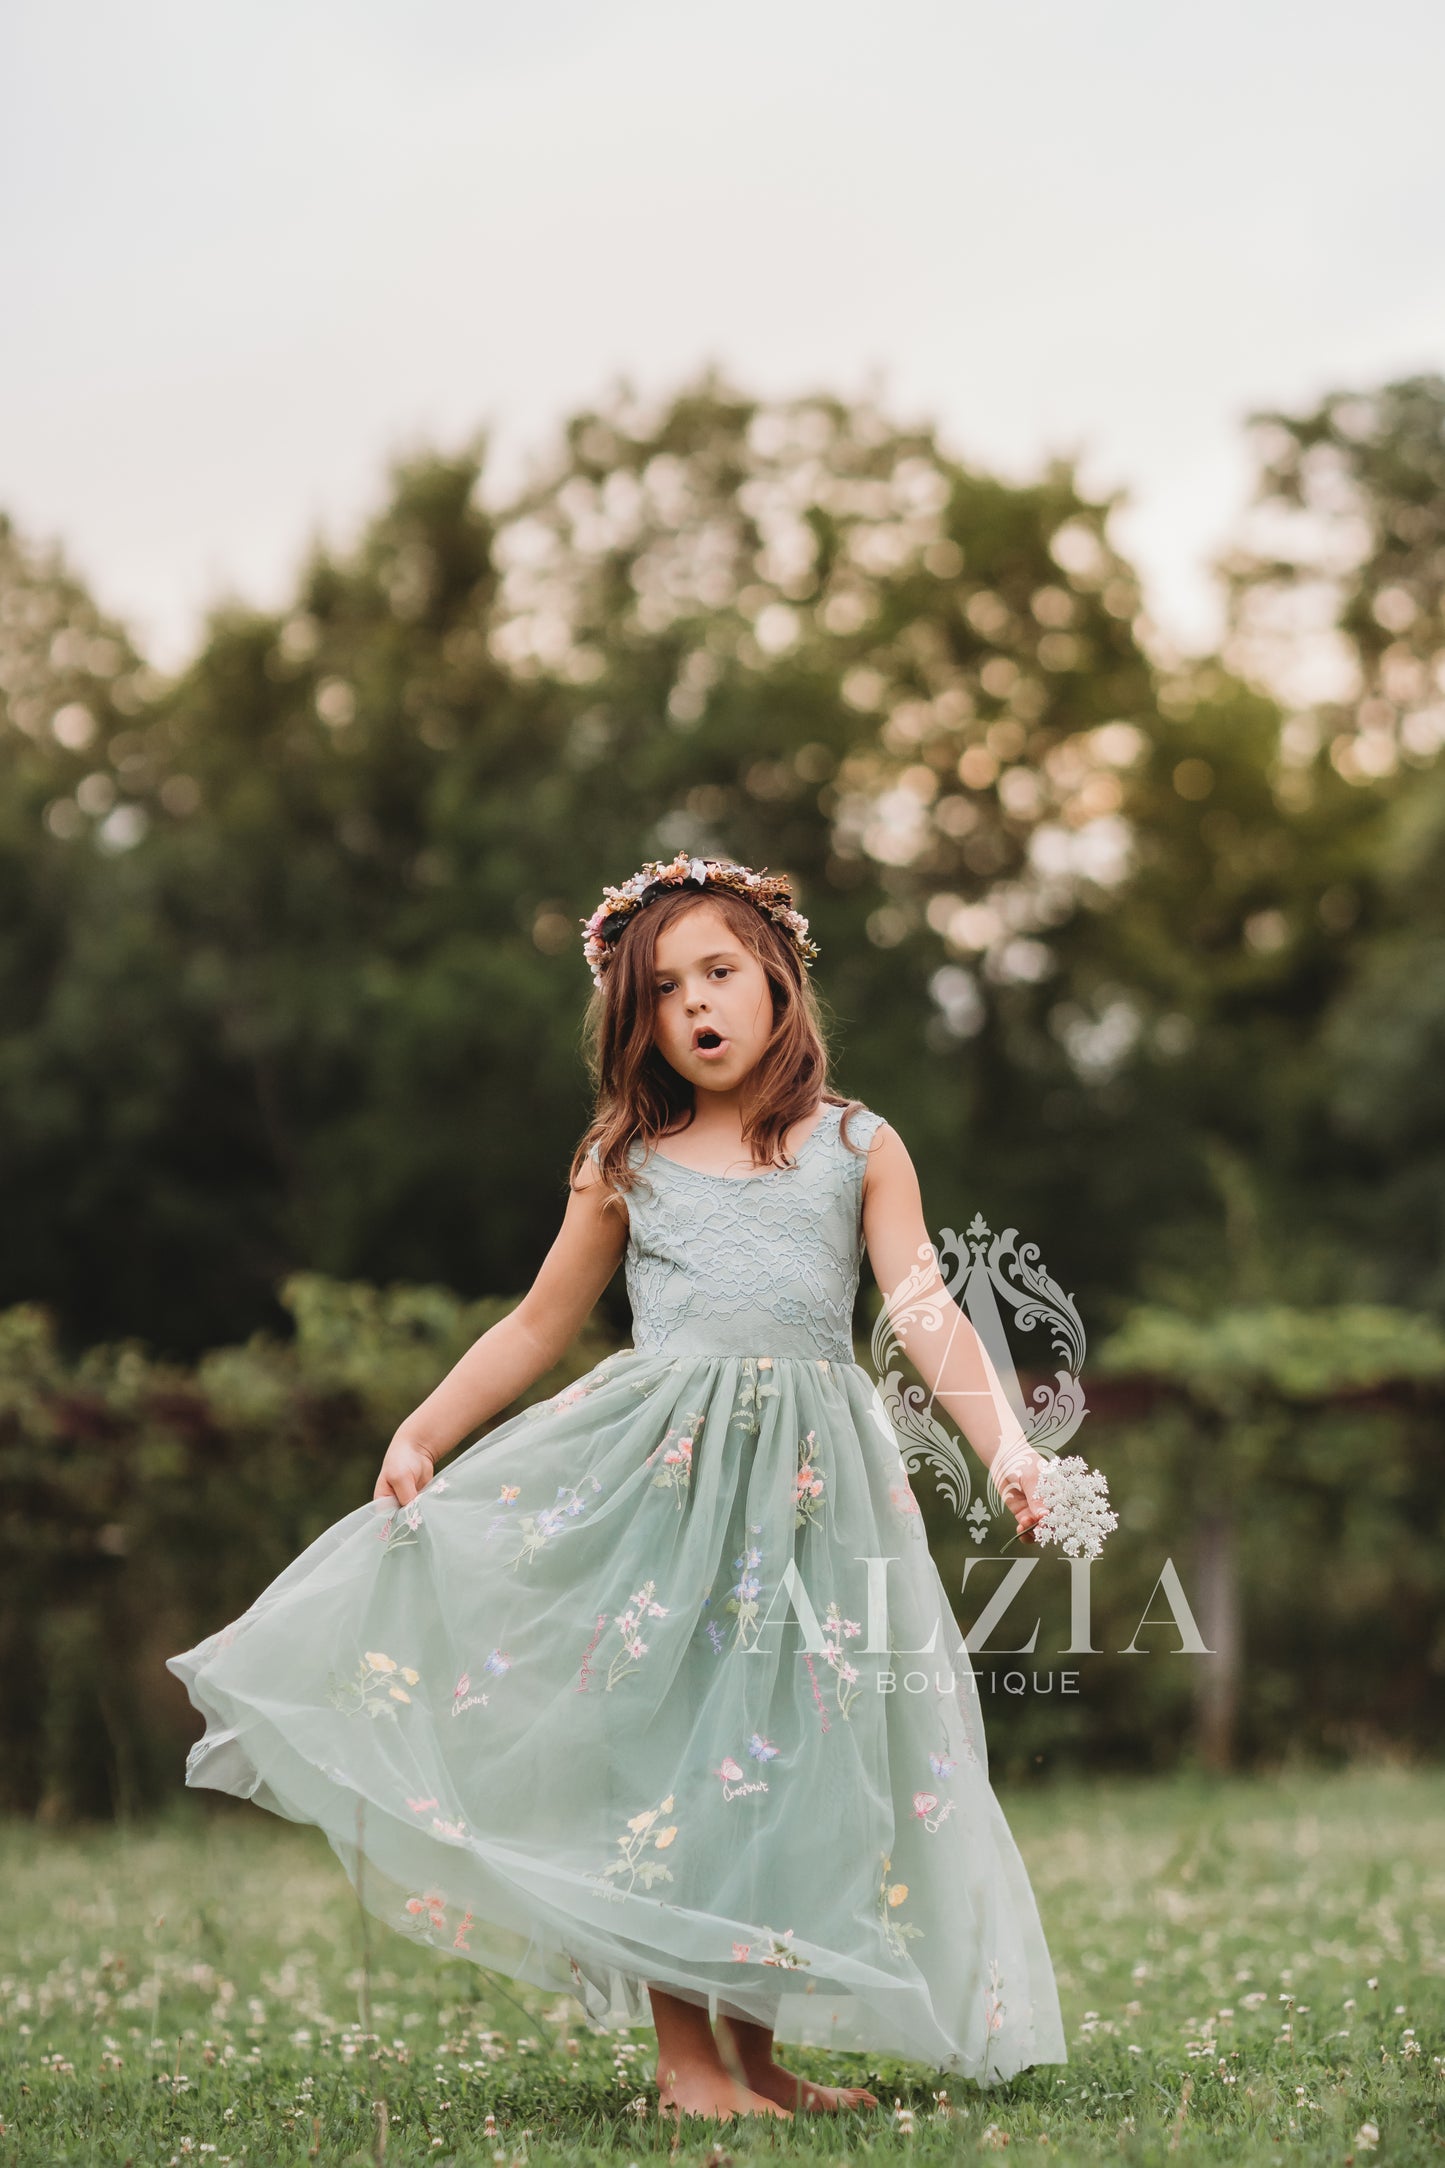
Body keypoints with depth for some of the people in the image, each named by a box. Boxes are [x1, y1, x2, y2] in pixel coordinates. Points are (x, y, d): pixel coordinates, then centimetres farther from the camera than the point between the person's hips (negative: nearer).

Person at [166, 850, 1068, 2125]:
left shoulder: (859, 1149, 7)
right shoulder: (629, 1167, 10)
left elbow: (930, 1315, -1)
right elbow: (540, 1324, 16)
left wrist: (1005, 1444, -15)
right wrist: (423, 1433, 7)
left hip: (814, 1479, 0)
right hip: (660, 1469, 0)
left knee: (789, 1758, 3)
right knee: (668, 1744, -5)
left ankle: (757, 2052, 14)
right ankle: (685, 2059, 2)